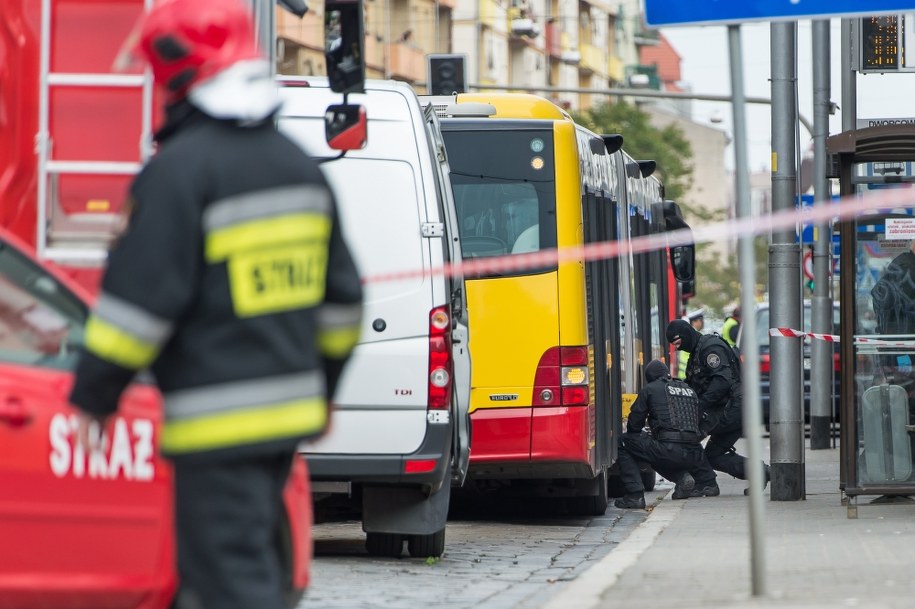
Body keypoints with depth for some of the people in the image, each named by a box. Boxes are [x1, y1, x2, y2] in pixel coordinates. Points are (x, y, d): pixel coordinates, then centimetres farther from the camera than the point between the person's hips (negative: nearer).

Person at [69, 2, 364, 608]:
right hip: (290, 409, 9)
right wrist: (323, 387, 29)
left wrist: (93, 394, -6)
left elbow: (141, 297, -16)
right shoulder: (296, 161, 13)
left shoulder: (181, 169, -14)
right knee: (252, 559, 19)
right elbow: (340, 292, 19)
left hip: (218, 421, -9)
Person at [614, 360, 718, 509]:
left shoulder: (650, 389, 8)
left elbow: (634, 423, 9)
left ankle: (635, 495, 1)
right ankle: (682, 476, 9)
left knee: (624, 442, 13)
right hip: (692, 455, 6)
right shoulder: (690, 391, 24)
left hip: (668, 449, -6)